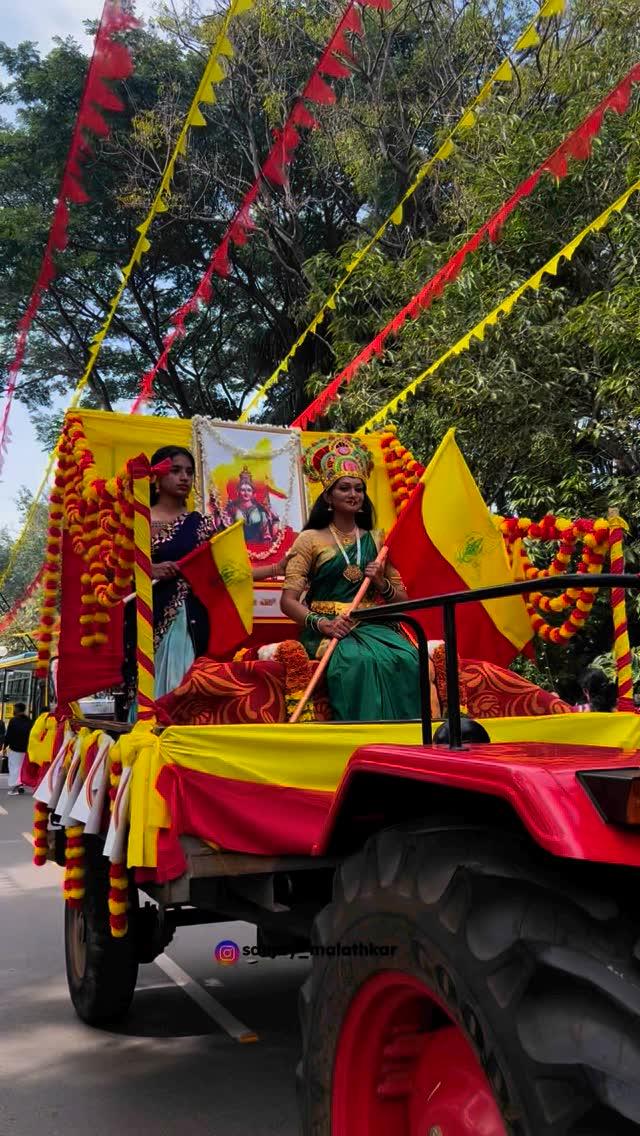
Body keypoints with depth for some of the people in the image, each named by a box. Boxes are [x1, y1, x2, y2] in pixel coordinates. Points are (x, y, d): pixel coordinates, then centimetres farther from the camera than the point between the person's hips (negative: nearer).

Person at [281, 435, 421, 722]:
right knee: (361, 661, -37)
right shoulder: (310, 539, 7)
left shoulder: (376, 540, 18)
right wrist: (321, 623, -18)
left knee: (407, 659, -30)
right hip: (327, 630, -3)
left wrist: (381, 583, -1)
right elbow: (288, 601, -1)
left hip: (372, 626, 3)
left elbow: (402, 600, 20)